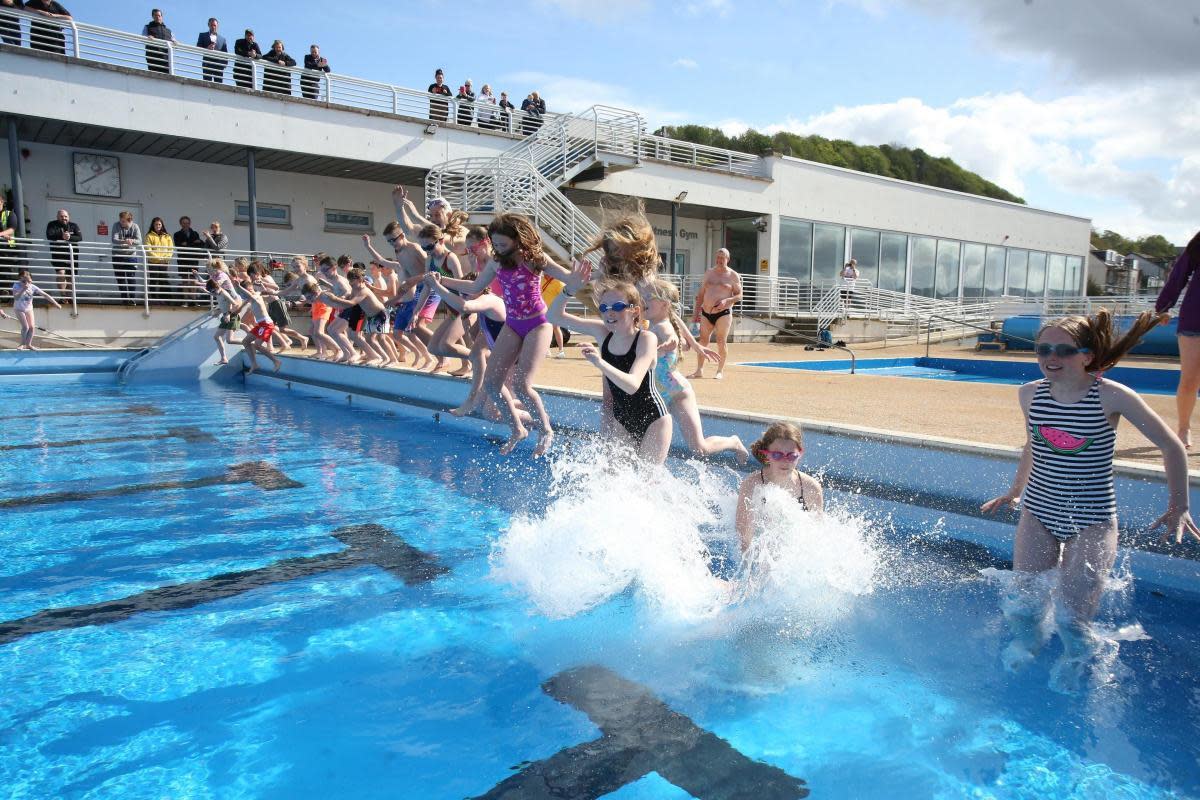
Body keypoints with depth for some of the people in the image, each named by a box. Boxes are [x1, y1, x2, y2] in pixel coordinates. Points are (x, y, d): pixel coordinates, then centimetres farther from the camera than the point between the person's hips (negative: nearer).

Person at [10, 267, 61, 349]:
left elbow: (45, 295, -12)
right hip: (19, 309, -3)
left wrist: (55, 303, -16)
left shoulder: (32, 287, -13)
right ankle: (22, 344, 4)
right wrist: (23, 290, -43)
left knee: (32, 327, -1)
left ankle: (28, 344, 14)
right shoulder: (16, 286, -20)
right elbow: (16, 298, -33)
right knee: (25, 327, -14)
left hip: (29, 309, 3)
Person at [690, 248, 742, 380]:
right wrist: (697, 313, 11)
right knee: (702, 342, 1)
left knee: (721, 343, -4)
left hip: (723, 313, -4)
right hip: (706, 313, 4)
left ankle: (720, 371, 8)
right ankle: (699, 370, 8)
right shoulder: (709, 273, 13)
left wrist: (726, 301, -19)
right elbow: (701, 294, 16)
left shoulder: (733, 275, 1)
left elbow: (739, 295, 0)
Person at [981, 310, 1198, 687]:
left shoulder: (1111, 397, -14)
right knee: (1024, 606, 1)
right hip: (1038, 514, 3)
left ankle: (1076, 655, 27)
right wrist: (1015, 490, 25)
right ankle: (1027, 640, 37)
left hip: (1092, 521, -3)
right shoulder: (1030, 394, -2)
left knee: (1072, 616, -8)